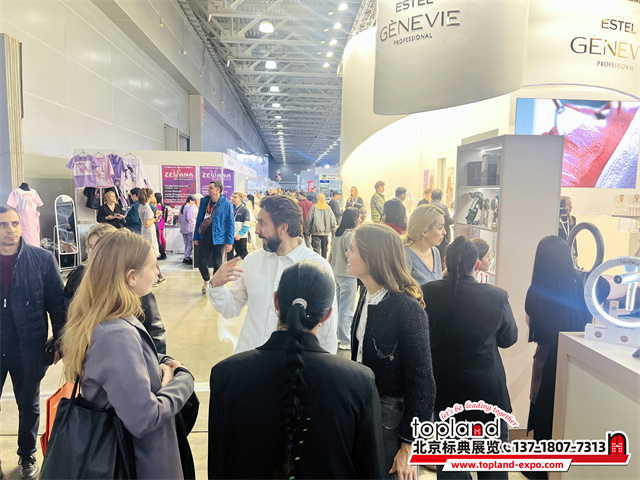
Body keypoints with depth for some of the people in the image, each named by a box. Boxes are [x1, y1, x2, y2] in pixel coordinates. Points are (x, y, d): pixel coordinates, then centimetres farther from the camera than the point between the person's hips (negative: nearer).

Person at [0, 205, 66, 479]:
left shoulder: (42, 259, -9)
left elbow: (57, 304, -7)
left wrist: (60, 341, -9)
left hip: (29, 348, -1)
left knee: (29, 405, 16)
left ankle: (27, 456, 37)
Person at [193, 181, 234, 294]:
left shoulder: (226, 204, -7)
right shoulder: (204, 201, 5)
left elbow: (230, 223, -6)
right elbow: (199, 219, 10)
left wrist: (229, 241, -10)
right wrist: (196, 237, 8)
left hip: (219, 239, -3)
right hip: (204, 238, 3)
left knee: (217, 264, 7)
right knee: (201, 263, 5)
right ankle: (206, 280, 33)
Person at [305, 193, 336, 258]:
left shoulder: (314, 208, -7)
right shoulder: (328, 208, 0)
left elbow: (309, 220, -5)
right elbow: (333, 220, 4)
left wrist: (308, 231, 4)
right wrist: (333, 230, 13)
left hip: (316, 232, -3)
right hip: (326, 232, 3)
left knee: (316, 248, -2)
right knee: (324, 248, 15)